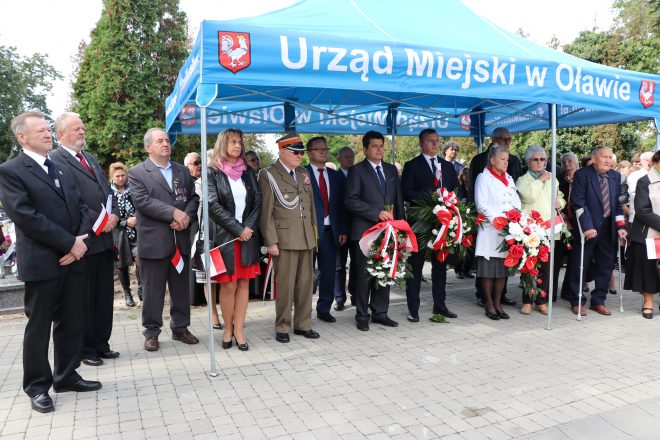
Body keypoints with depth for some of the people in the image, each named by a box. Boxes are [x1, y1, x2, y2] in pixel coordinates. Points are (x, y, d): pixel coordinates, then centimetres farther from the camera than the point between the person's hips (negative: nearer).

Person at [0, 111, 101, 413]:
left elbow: (81, 206, 12)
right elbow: (25, 216, -16)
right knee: (39, 326, 5)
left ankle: (66, 376, 26)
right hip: (42, 261, -6)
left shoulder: (62, 169, 16)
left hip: (73, 259, 6)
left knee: (72, 323, 12)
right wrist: (69, 243, -16)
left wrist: (82, 238, -7)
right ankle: (37, 386, 19)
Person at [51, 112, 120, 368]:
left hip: (105, 238, 8)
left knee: (105, 295, 13)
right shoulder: (55, 161, -8)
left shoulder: (90, 158, 18)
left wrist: (114, 215, -1)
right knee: (85, 298, 4)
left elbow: (108, 191, 17)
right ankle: (86, 349, 18)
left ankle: (101, 343, 25)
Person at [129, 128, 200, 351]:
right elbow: (142, 201, -14)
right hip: (153, 242, -4)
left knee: (181, 288, 12)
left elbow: (193, 197, 10)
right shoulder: (137, 172, -1)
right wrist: (174, 213, -18)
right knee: (153, 290, 4)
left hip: (181, 240, 4)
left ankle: (180, 328, 25)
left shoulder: (183, 171, 14)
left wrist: (187, 216, -10)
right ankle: (151, 332, 18)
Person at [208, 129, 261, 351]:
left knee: (243, 283, 4)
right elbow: (213, 205, -9)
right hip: (224, 236, -3)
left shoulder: (248, 172, 11)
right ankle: (228, 329, 15)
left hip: (247, 235, 4)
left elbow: (257, 201, 6)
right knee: (228, 285, -1)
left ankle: (238, 330, 10)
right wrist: (237, 229, -13)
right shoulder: (213, 173, -1)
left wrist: (248, 227, -8)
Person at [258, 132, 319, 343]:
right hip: (284, 238, -6)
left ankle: (303, 324, 22)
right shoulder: (268, 175, -3)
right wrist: (271, 241, -12)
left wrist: (313, 231, 13)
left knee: (305, 283, 10)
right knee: (285, 284, 0)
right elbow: (266, 211, -7)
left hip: (306, 237, 6)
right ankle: (282, 327, 14)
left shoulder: (304, 174, 16)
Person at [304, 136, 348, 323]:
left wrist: (343, 230, 6)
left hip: (331, 231, 5)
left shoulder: (336, 176, 13)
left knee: (329, 272, 9)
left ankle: (324, 309, 23)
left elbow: (341, 205, 12)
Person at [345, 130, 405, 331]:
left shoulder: (391, 170, 17)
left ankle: (380, 313, 19)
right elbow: (351, 200, -9)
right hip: (366, 230, -5)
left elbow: (398, 198, 18)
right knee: (364, 274, 0)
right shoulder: (357, 171, 0)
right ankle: (362, 316, 11)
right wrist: (377, 213, -15)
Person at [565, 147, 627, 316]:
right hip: (587, 229, -5)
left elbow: (618, 202, 11)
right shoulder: (582, 174, -7)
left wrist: (620, 226, 1)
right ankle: (577, 302, 17)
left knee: (606, 266, 10)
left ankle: (598, 301, 24)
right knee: (579, 267, 4)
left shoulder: (615, 176, 10)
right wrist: (587, 227, -20)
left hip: (608, 228, 5)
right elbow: (578, 202, -14)